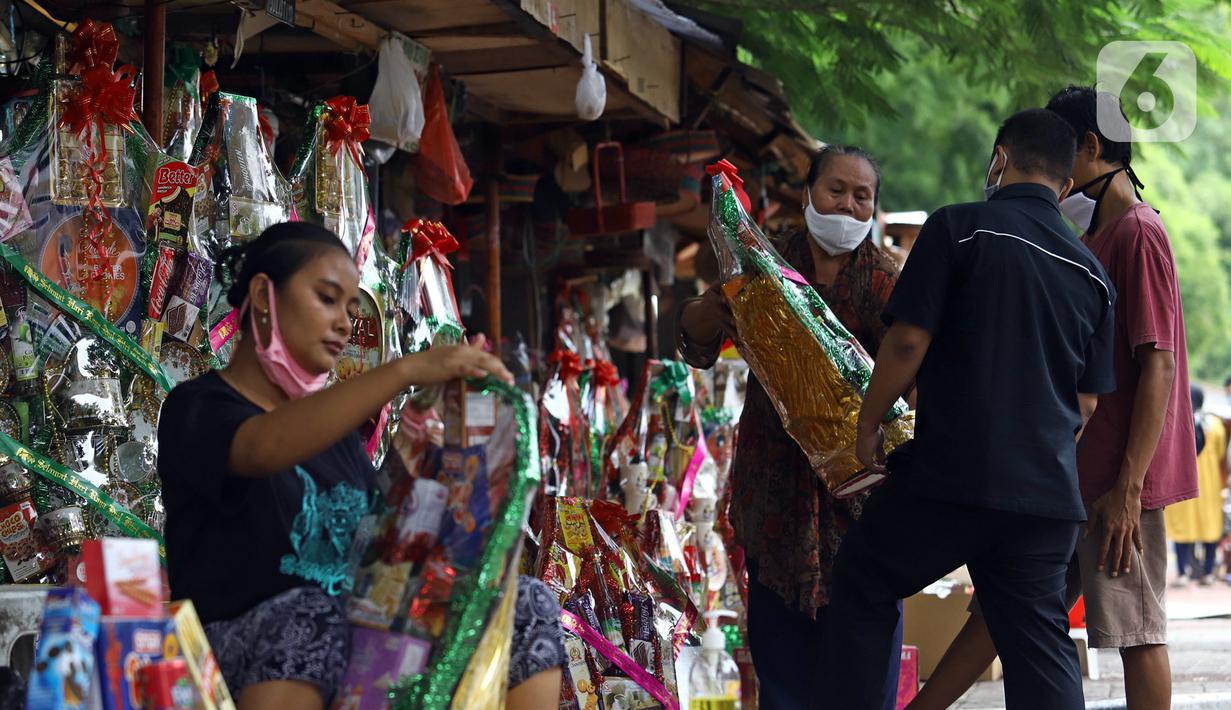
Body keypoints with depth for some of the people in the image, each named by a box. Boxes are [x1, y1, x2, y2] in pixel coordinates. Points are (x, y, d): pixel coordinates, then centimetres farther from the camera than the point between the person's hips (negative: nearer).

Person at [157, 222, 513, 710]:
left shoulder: (332, 426, 23)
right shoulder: (199, 409, 1)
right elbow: (266, 447, -24)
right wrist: (407, 370, -31)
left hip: (349, 648, 6)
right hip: (234, 647, -6)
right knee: (308, 613, -40)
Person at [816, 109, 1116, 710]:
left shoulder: (959, 227, -5)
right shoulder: (1092, 274, 12)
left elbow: (908, 340, -10)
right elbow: (1087, 404, 15)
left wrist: (868, 425, 2)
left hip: (950, 475, -5)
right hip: (1048, 491, 5)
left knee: (861, 592, 13)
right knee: (1041, 644, 7)